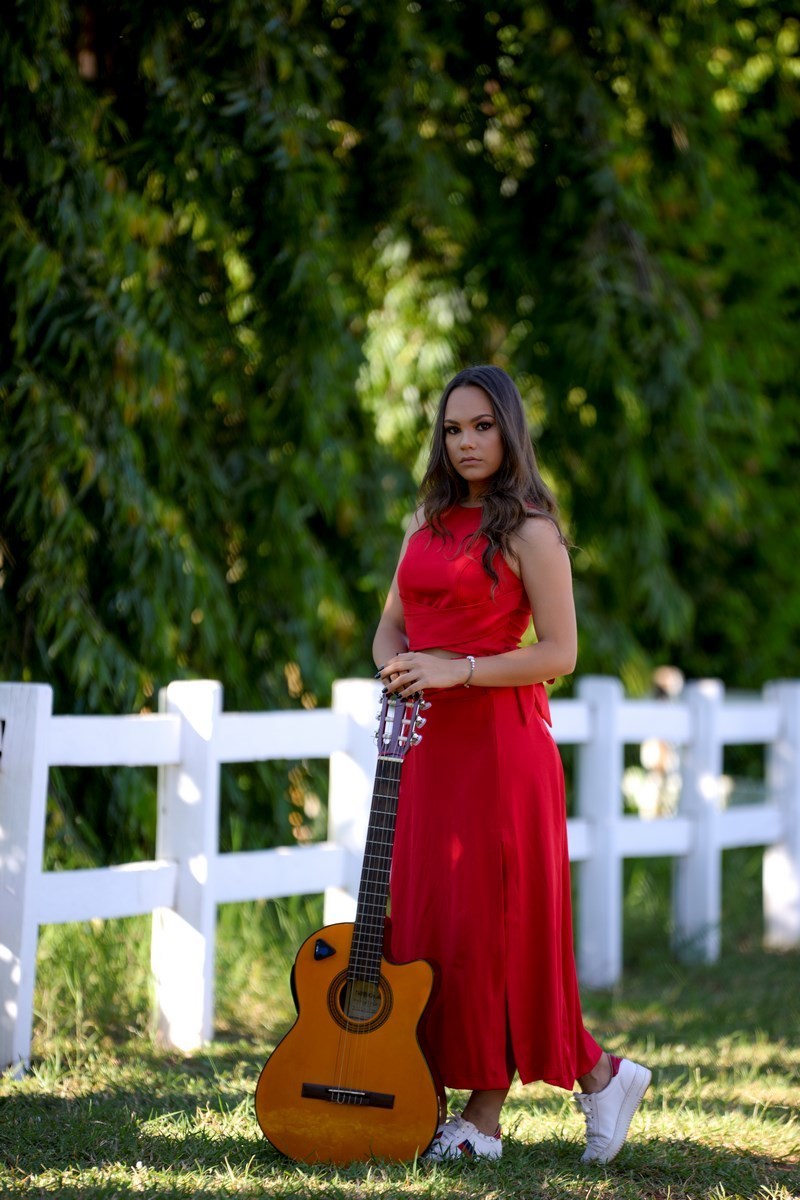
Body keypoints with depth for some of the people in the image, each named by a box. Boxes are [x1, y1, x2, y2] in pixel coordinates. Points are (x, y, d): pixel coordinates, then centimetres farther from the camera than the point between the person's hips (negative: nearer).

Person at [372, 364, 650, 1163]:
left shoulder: (527, 531, -7)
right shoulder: (428, 525, 15)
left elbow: (559, 654, -11)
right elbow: (391, 625, 20)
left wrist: (457, 670, -17)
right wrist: (395, 669, -2)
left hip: (499, 742, -8)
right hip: (429, 740, 8)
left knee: (487, 924, -6)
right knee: (425, 918, 5)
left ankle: (484, 1113, 6)